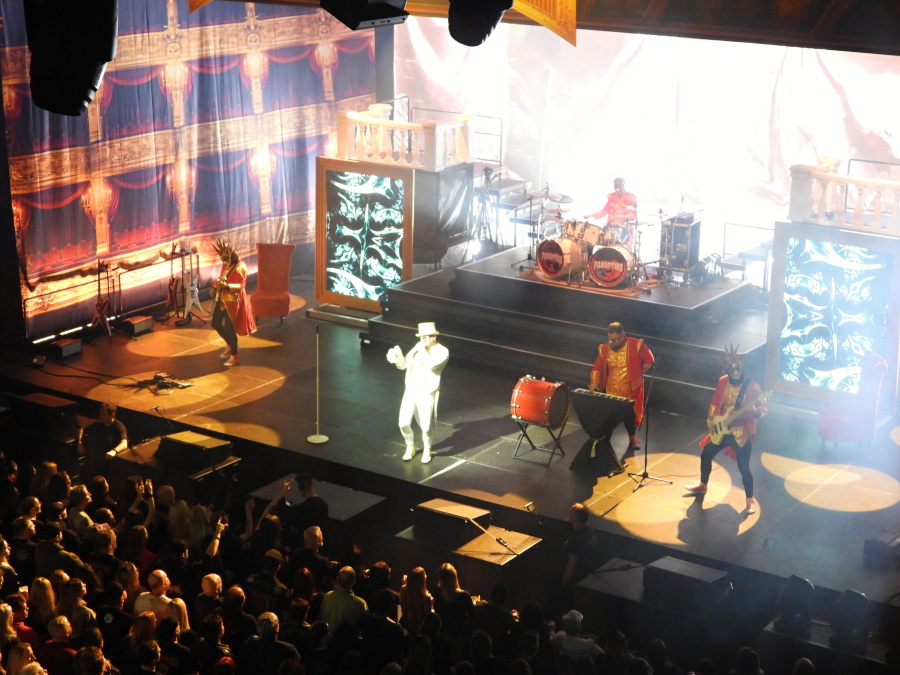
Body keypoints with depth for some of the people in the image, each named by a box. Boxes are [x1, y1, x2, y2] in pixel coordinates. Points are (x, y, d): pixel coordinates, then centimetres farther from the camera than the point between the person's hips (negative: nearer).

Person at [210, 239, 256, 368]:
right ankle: (229, 346, 38)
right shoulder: (226, 265, 6)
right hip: (222, 299, 9)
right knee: (216, 323, 16)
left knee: (229, 328, -3)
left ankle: (235, 356, 12)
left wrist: (226, 285, -41)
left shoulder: (240, 267, -21)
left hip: (233, 301, -9)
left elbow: (240, 286, -26)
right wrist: (215, 286, 5)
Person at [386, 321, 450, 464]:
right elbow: (403, 365, 13)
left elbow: (432, 365, -25)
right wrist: (398, 356, -7)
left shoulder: (442, 351, -6)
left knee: (426, 426, -1)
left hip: (427, 393, -5)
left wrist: (423, 350, -18)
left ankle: (427, 450, 26)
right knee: (404, 423, 0)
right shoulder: (417, 348, 11)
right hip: (411, 391, 5)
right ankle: (410, 447, 26)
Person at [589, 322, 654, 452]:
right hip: (611, 391, 2)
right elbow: (597, 367, 1)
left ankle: (632, 438, 29)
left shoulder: (636, 345, -11)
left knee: (629, 415, 6)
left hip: (631, 390, -2)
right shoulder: (605, 348, -2)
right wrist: (594, 382, -14)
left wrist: (637, 374, -4)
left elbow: (649, 361, -2)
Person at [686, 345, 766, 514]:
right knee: (706, 455, 15)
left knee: (743, 467, -7)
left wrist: (755, 411, -39)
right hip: (721, 429, 6)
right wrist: (710, 419, 2)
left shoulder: (752, 387, -17)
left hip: (741, 433, -6)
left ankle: (750, 499, 10)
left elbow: (762, 410, -16)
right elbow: (715, 401, 11)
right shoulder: (723, 382, -2)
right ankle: (703, 485, 40)